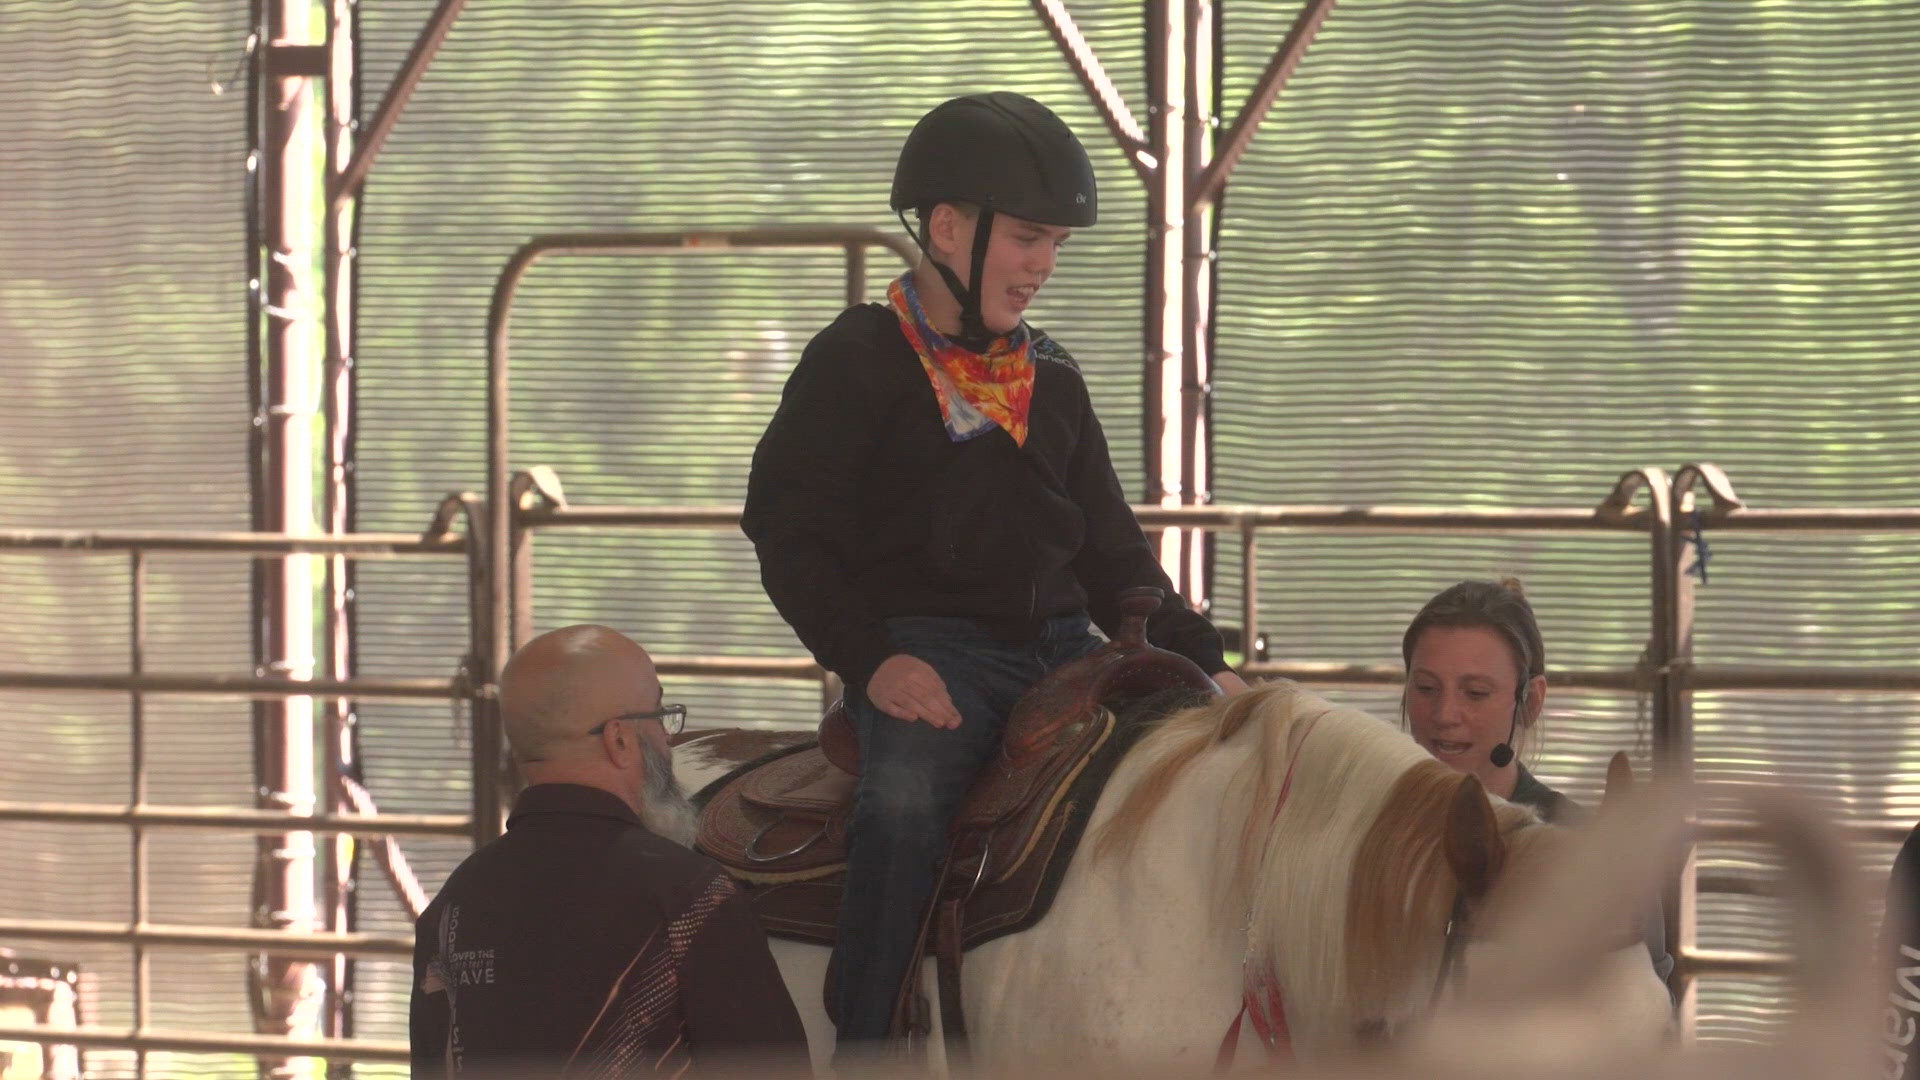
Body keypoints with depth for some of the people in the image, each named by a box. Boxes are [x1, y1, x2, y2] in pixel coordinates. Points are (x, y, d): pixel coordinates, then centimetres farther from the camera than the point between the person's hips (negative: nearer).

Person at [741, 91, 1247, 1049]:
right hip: (924, 652, -6)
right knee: (907, 794, -35)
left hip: (1061, 646, 6)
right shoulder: (856, 362, 1)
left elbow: (1110, 554, 24)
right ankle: (869, 1044, -30)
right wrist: (869, 657, -18)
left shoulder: (1051, 380, 19)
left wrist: (1200, 662, 10)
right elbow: (785, 528, -5)